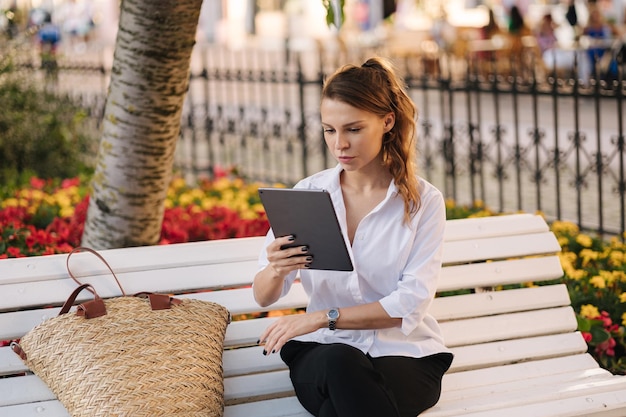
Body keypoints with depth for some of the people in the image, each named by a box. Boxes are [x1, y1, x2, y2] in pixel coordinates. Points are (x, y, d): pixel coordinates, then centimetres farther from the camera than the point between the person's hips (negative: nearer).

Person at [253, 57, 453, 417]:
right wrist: (275, 271, -21)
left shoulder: (423, 201, -1)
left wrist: (324, 317, -21)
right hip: (322, 350, 2)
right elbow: (263, 297, 3)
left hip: (403, 351, -2)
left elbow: (411, 303, -11)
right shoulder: (307, 194, 5)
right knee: (339, 363, -36)